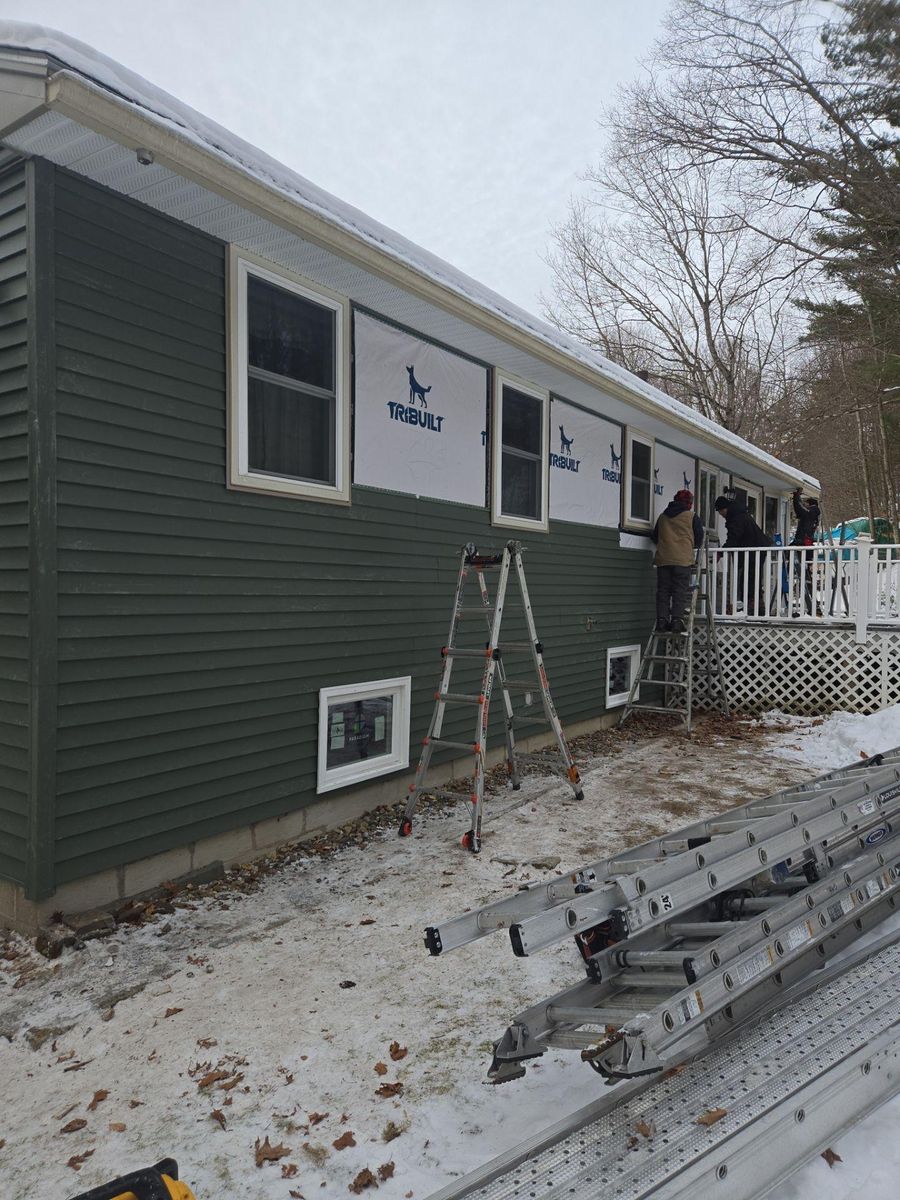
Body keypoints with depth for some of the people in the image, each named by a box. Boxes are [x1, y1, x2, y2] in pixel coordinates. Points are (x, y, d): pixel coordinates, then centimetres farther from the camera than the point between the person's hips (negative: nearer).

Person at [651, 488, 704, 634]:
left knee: (663, 591, 5)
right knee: (680, 592, -1)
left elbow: (654, 536, 22)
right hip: (683, 559, -3)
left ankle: (661, 622, 0)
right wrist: (693, 546, 28)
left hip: (663, 559, 3)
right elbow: (699, 538, 8)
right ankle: (677, 621, -8)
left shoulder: (663, 516, 15)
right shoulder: (692, 517, 4)